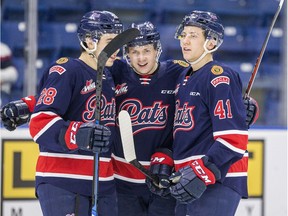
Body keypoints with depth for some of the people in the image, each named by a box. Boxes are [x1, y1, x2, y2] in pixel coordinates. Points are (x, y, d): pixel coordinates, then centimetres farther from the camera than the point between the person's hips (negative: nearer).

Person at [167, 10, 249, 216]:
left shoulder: (220, 77, -11)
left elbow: (233, 137, -19)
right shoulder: (184, 79, 18)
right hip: (188, 180, 10)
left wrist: (202, 174, -25)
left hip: (216, 181, -10)